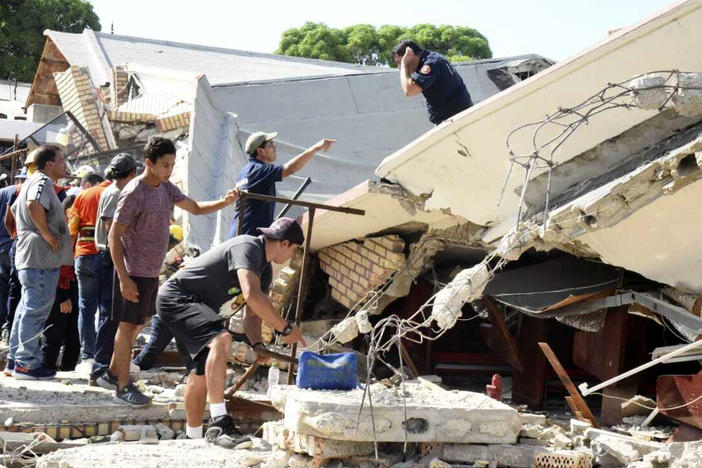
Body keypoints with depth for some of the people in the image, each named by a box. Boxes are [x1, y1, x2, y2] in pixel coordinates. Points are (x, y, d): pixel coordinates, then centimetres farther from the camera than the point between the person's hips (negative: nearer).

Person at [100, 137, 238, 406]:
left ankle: (112, 373, 31)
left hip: (151, 271, 9)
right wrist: (123, 279, -22)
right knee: (128, 325, 0)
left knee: (138, 323, 17)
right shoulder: (134, 193, -18)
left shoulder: (166, 188, 8)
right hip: (134, 272, -9)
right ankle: (123, 387, 9)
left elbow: (196, 208, 15)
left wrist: (225, 202, -5)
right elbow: (114, 236, -18)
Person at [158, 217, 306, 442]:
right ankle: (219, 421, -39)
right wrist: (285, 328, -28)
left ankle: (193, 437, 27)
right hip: (176, 297, -11)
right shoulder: (248, 248, -20)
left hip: (195, 306, 11)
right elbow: (252, 296, -35)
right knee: (220, 339, -31)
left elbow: (252, 315, 14)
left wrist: (257, 344, -6)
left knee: (200, 374, 14)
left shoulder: (265, 270, 13)